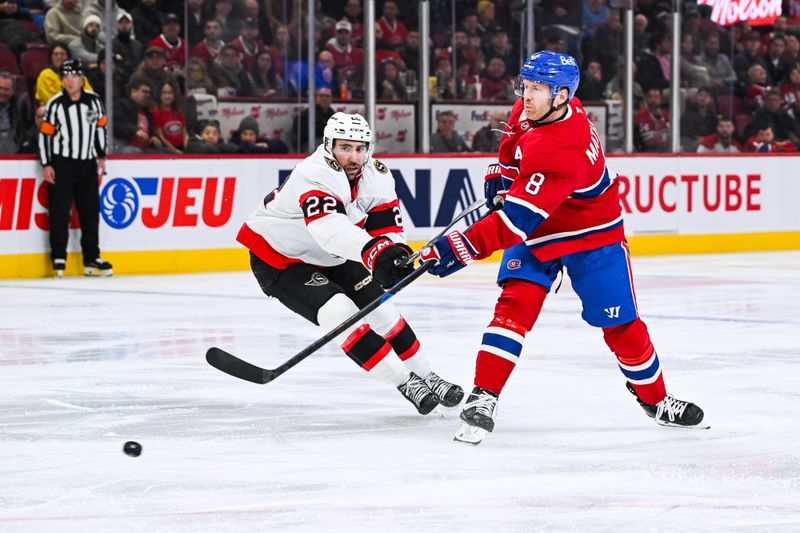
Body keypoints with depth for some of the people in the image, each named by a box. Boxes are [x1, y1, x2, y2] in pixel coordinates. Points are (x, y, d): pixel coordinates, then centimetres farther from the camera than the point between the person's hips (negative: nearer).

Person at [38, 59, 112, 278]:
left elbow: (100, 127, 14)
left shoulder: (94, 101, 3)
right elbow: (45, 134, -6)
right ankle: (58, 258, 1)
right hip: (61, 163, -4)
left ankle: (92, 259, 14)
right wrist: (46, 165, -10)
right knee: (60, 211, -5)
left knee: (91, 211, 6)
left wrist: (101, 156, 15)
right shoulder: (55, 105, -8)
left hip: (87, 164, 4)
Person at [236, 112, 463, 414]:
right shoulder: (314, 174, -34)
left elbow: (387, 230, -12)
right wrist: (373, 252, -65)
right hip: (278, 258, -7)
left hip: (332, 259, 7)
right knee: (341, 313, -22)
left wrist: (396, 253, -37)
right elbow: (328, 227, -50)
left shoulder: (376, 177, -10)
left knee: (379, 309, 5)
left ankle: (425, 377, 22)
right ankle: (405, 383, -16)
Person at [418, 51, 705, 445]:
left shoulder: (562, 152, -38)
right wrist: (503, 172, 8)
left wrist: (459, 249, -43)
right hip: (535, 234, 6)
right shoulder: (533, 107, -14)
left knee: (620, 325, 4)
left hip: (593, 235, -6)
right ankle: (483, 398, -19)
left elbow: (516, 220, -42)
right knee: (515, 305, -16)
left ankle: (656, 400, 27)